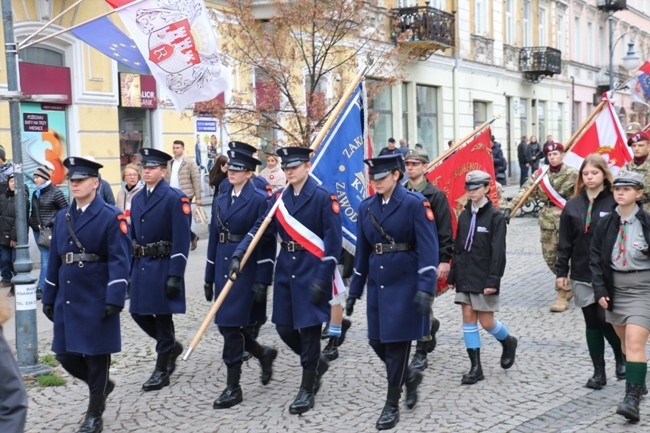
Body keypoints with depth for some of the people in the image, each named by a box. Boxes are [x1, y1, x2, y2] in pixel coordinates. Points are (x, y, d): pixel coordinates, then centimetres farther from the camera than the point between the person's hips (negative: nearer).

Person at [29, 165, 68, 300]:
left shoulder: (55, 192, -7)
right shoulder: (35, 194, 13)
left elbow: (65, 210, -6)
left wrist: (52, 222, -10)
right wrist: (32, 222, 8)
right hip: (37, 230, 7)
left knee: (46, 260, -7)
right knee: (47, 259, 12)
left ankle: (41, 288, -6)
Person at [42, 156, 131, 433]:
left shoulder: (111, 216, -8)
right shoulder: (62, 217, 12)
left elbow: (119, 261, -14)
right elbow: (54, 260, 14)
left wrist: (114, 299, -21)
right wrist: (49, 298, 12)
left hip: (97, 299, -6)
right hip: (67, 299, 6)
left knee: (96, 355, 3)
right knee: (65, 354, 9)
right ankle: (101, 384, 35)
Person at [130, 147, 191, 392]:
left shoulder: (175, 198, -10)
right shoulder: (137, 199, 13)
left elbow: (181, 240, -15)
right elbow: (133, 236, 16)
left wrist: (175, 276, -19)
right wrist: (130, 270, 12)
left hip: (163, 266, -7)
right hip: (141, 266, 7)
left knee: (162, 316, 1)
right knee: (139, 313, 9)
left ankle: (162, 370, 13)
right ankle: (171, 346, 33)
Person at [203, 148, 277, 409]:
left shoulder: (260, 200, -7)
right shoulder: (221, 201, 13)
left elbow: (266, 242, -11)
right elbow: (214, 240, 14)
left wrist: (262, 281, -16)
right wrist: (209, 278, 13)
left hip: (246, 269, -7)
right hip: (223, 268, 7)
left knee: (231, 325, -6)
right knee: (225, 325, 9)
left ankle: (233, 388, 7)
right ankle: (263, 354, 35)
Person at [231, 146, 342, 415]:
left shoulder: (323, 198, -9)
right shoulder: (279, 199, 9)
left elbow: (333, 241, -13)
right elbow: (259, 229, 5)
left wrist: (323, 279, -17)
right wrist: (238, 254, -10)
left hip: (312, 271, -6)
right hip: (285, 270, 6)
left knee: (309, 328, -1)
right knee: (284, 327, 8)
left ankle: (307, 390, 12)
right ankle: (316, 363, 34)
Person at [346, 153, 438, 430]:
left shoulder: (414, 203, -10)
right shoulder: (366, 207, 8)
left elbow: (428, 247, -15)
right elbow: (362, 251, 13)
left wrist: (426, 288, -23)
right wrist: (354, 291, 13)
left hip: (404, 282, -6)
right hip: (377, 282, 6)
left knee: (397, 343, -1)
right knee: (377, 341, 8)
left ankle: (392, 406, 12)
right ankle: (410, 377, 36)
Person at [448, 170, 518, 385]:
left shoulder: (495, 216, -9)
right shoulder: (464, 215, 9)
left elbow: (498, 252, -12)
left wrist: (493, 281, -17)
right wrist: (452, 276, 11)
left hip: (484, 279, -6)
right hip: (465, 277, 6)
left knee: (486, 321, -1)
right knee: (468, 319, 3)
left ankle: (508, 342, 30)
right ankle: (475, 367, 9)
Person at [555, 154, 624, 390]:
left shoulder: (615, 203, -5)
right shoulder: (573, 206, 5)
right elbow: (564, 243, 7)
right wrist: (561, 271, 4)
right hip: (582, 275, 4)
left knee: (606, 320, -5)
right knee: (592, 324, 9)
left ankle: (621, 356, 25)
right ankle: (599, 372, 18)